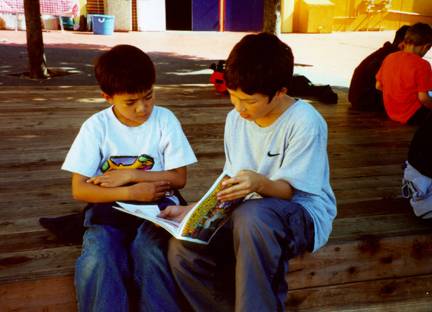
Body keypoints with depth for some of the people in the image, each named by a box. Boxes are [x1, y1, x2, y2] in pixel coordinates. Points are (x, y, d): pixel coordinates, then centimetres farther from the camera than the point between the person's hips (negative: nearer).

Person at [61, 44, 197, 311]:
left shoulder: (165, 120, -2)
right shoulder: (96, 126, -3)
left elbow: (179, 178, -1)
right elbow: (79, 190, -6)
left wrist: (130, 174, -11)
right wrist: (132, 192, -17)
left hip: (156, 205, 0)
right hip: (110, 207, 1)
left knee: (150, 252, -30)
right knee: (99, 260, -29)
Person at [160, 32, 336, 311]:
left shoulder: (305, 122, -16)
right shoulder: (236, 119, 4)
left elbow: (289, 190, -16)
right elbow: (231, 186, 8)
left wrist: (261, 184, -37)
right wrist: (191, 210, -5)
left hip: (303, 215, -5)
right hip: (248, 215, 6)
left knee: (251, 216, -40)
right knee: (182, 250, -20)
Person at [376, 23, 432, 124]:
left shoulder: (389, 58, 1)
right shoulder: (422, 65, -17)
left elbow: (378, 86, 8)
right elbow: (423, 97, -19)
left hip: (391, 113, 7)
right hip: (412, 116, -7)